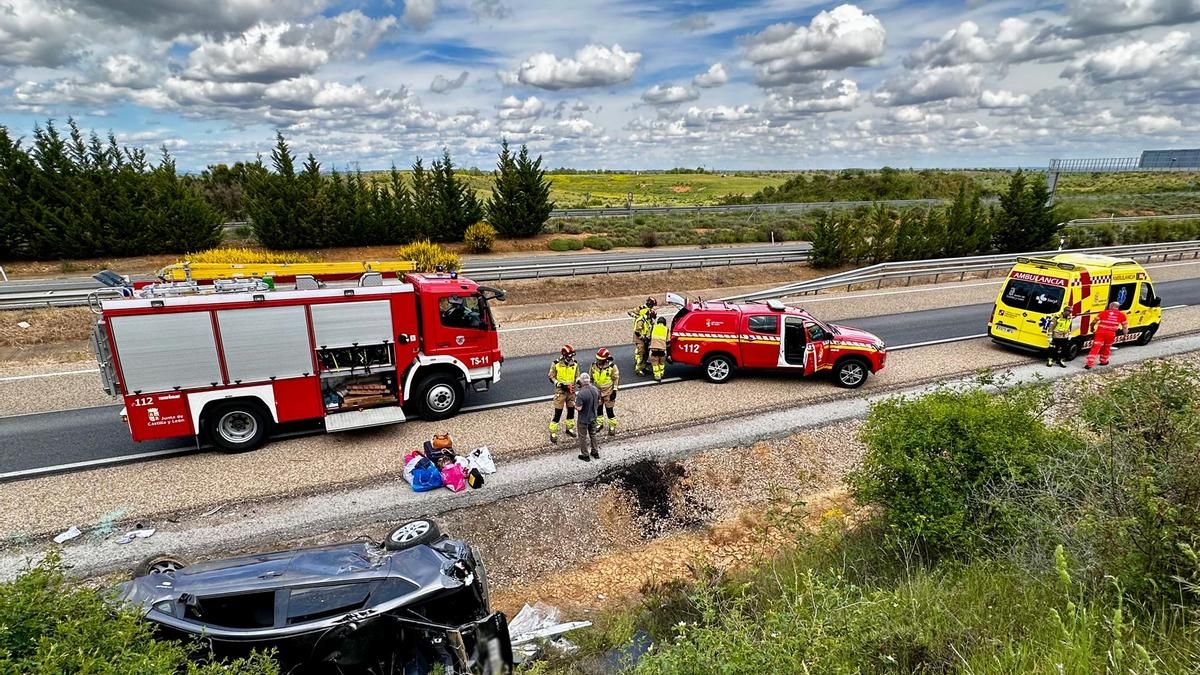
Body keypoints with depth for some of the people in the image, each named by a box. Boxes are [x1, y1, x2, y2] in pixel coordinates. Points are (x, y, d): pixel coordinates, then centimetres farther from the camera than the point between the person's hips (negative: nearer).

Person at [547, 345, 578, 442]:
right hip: (560, 391, -4)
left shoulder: (574, 364, -1)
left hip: (571, 390, 4)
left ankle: (569, 428, 35)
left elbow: (577, 377, 11)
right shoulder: (556, 364, -12)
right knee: (558, 413, -4)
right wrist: (559, 384, -19)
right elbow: (551, 377, -6)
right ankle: (553, 433, 6)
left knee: (571, 410, 14)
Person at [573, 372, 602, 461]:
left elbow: (579, 408, -26)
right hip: (593, 417, 6)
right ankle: (595, 452, 36)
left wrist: (575, 404, -6)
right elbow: (598, 402, 4)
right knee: (593, 434, 24)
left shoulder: (581, 394, -30)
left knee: (583, 437, 13)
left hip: (583, 419, -6)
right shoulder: (595, 389, -9)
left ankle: (585, 455, 25)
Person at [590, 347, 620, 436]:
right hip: (597, 391, 4)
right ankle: (599, 423, 36)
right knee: (598, 409, 15)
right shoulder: (594, 365, -6)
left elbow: (616, 379, -9)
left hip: (608, 392, -4)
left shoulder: (612, 366, -17)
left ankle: (612, 427, 17)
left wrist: (614, 391, -11)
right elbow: (591, 377, 7)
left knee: (609, 410, 2)